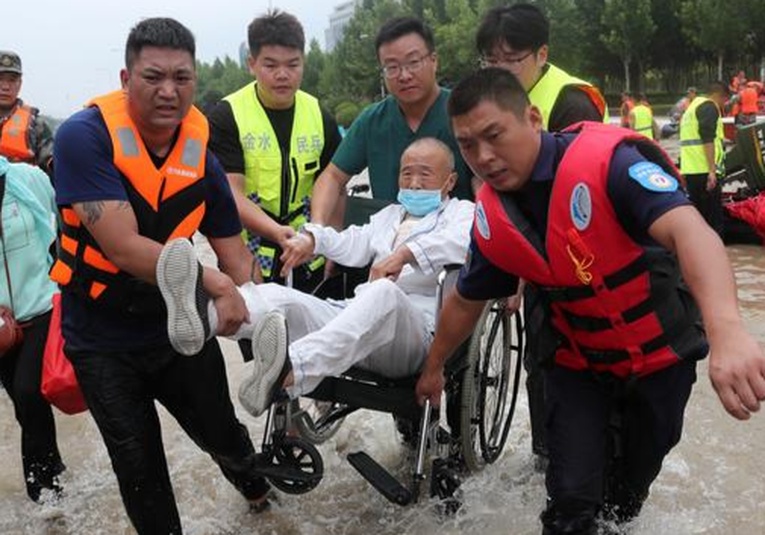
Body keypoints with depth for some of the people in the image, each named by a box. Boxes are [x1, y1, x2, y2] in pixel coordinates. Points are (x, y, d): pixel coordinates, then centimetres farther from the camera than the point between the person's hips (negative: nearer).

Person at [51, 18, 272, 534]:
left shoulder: (202, 156, -7)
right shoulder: (84, 136, -21)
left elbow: (234, 255, -3)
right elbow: (123, 247, -27)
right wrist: (212, 280, -26)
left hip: (181, 326, 3)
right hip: (103, 341, -3)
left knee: (221, 431, 16)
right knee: (140, 470, 7)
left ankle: (254, 482, 50)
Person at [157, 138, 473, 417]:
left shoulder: (461, 212, 18)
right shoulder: (391, 214, 38)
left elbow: (465, 239, -7)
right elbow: (353, 245, 22)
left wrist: (406, 253, -20)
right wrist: (313, 236, 2)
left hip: (416, 326, -6)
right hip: (360, 317, 6)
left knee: (385, 292, -39)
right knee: (279, 296, -17)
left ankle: (290, 369, -62)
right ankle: (199, 313, -48)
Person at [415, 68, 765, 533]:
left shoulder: (606, 159, -29)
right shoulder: (492, 220, -12)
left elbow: (687, 228, -45)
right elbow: (466, 302, 5)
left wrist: (727, 330, -61)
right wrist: (434, 367, 18)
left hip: (662, 353, -2)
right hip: (579, 364, 2)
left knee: (632, 485, 17)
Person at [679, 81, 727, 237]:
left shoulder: (693, 106, 25)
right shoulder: (709, 107, -5)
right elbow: (708, 140, -17)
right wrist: (712, 170, -21)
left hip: (690, 169, 9)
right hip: (704, 169, -9)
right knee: (714, 218, -6)